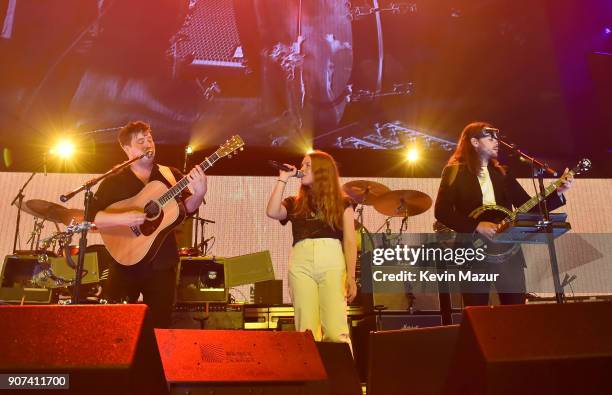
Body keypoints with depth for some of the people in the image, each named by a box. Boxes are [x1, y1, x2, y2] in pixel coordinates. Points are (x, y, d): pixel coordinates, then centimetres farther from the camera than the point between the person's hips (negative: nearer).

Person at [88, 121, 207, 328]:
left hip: (162, 264, 2)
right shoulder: (114, 182, 1)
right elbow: (92, 216, -7)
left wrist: (199, 193, -21)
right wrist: (123, 218, -23)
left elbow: (187, 208, -1)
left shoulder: (170, 174, 7)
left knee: (160, 324, 9)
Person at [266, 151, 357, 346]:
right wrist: (283, 180, 8)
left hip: (332, 262, -2)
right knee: (306, 330, -4)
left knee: (336, 330, -12)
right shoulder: (294, 203, 20)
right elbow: (272, 212, -1)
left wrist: (351, 276, -3)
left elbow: (349, 241, 8)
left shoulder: (342, 202, 15)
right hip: (300, 263, 2)